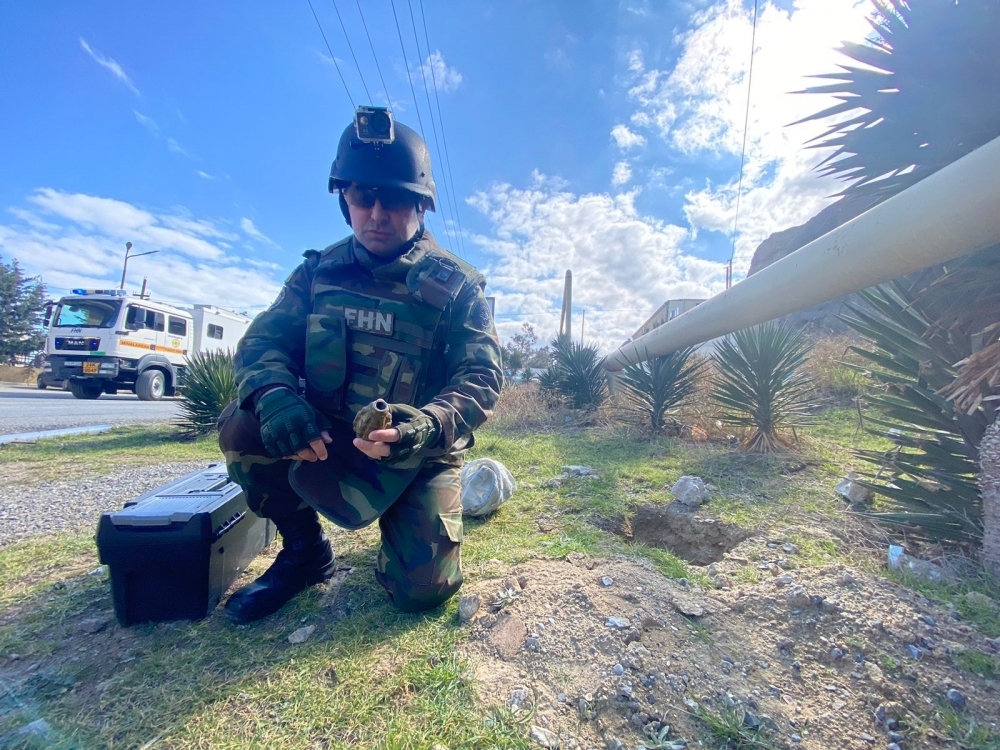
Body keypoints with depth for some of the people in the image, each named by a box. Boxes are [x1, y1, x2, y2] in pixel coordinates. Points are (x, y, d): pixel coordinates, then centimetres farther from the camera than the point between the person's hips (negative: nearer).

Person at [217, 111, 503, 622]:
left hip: (417, 456, -2)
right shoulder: (321, 270, 0)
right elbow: (263, 340, -5)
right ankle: (305, 550, 2)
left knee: (421, 588, -14)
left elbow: (482, 379, -18)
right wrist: (275, 397, -29)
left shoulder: (456, 285, -10)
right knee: (241, 426, -23)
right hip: (327, 439, 3)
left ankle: (417, 518, 22)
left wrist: (428, 426, -39)